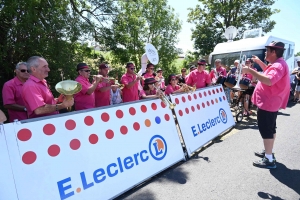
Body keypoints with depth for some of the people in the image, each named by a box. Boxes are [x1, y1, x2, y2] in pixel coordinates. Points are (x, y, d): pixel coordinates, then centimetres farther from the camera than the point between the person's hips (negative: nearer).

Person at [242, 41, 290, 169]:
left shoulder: (278, 65, -22)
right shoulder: (277, 64, 12)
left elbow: (269, 80, -39)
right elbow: (268, 72, 33)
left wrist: (250, 71, -37)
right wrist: (259, 62, 25)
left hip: (267, 103, -11)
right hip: (270, 102, 11)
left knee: (266, 130, -6)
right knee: (270, 129, 19)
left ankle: (269, 160, 1)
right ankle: (268, 152, 33)